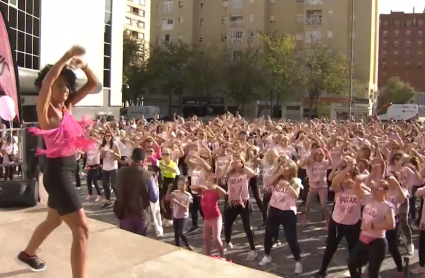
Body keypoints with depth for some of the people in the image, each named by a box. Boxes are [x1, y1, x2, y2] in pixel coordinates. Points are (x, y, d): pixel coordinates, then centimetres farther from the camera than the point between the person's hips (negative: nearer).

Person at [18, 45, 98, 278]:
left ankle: (27, 254, 54)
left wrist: (83, 65, -8)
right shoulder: (46, 111, -13)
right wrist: (67, 57, -32)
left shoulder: (67, 106, 7)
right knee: (82, 229, -13)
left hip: (67, 169, 9)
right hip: (57, 172, -9)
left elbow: (93, 83, 7)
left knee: (54, 220, 29)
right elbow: (47, 81, -34)